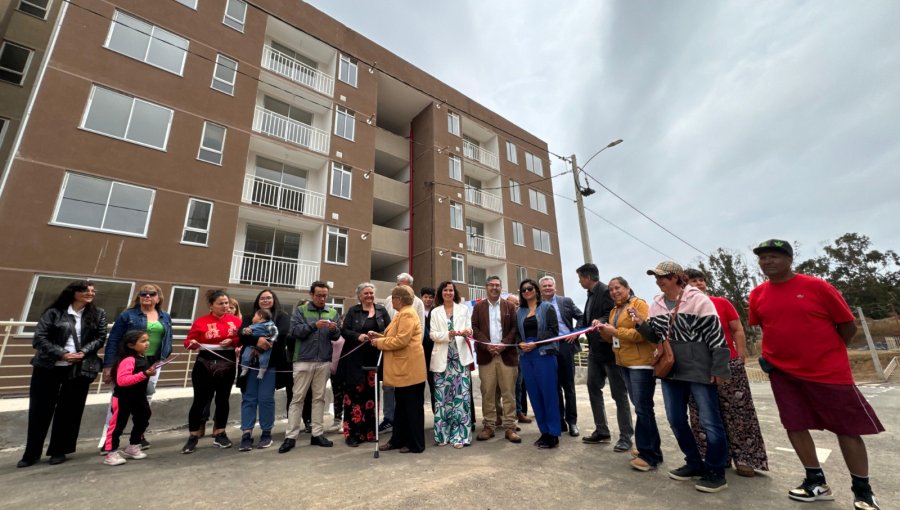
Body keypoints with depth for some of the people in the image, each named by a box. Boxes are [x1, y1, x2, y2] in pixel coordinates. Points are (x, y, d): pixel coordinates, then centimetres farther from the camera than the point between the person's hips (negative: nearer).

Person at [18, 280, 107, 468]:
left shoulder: (98, 314, 4)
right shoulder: (54, 312, -2)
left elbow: (100, 338, 2)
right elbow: (39, 337, -6)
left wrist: (83, 352, -14)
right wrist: (62, 354, -16)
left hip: (79, 368, 1)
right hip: (48, 367, 0)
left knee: (69, 410, 5)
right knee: (40, 409, 7)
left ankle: (59, 451, 19)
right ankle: (31, 453, 25)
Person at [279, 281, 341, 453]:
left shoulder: (332, 313, 9)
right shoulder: (300, 310, 3)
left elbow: (336, 337, 4)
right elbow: (295, 331, -10)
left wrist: (334, 329, -17)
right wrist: (314, 325, -22)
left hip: (324, 361, 3)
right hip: (303, 360, -2)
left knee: (319, 398, 9)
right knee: (297, 398, 4)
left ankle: (317, 434, 17)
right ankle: (291, 436, 12)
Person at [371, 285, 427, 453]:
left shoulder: (407, 314, -16)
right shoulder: (403, 313, 17)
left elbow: (401, 340, -25)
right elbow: (396, 337, 19)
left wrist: (379, 342, -13)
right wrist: (380, 336, 6)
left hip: (409, 368, -10)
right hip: (403, 368, 10)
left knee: (413, 407, 3)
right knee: (401, 406, 18)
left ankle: (416, 444, 15)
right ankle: (398, 439, 30)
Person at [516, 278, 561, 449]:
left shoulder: (547, 307, 2)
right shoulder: (519, 312, 13)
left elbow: (553, 330, -7)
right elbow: (517, 333, 14)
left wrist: (535, 343, -15)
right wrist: (520, 343, -8)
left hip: (544, 354, -4)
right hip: (526, 356, 4)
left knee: (548, 393, -1)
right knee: (534, 395, 8)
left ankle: (553, 434, 11)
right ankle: (544, 432, 20)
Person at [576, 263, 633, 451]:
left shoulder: (606, 291, -14)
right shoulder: (591, 295, 14)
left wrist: (599, 322, -41)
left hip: (609, 349, -9)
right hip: (595, 350, 9)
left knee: (618, 393, 2)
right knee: (593, 388, 12)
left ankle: (625, 436, 14)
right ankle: (601, 431, 24)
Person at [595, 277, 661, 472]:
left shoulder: (639, 304, -10)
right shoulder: (614, 311, 15)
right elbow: (614, 337, 16)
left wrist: (615, 331, -20)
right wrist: (604, 331, -4)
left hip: (641, 363, -8)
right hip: (624, 363, 8)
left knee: (643, 408, -4)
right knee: (640, 406, 16)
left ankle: (649, 455, 6)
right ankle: (649, 447, 28)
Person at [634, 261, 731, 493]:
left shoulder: (698, 300, -11)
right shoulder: (656, 305, 6)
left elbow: (715, 335, -12)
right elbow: (655, 336, 12)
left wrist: (719, 369, -13)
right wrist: (641, 324, -8)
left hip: (699, 370, -6)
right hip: (671, 370, 6)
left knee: (709, 420, 4)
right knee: (676, 419, 13)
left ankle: (716, 471, 22)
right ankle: (695, 463, 31)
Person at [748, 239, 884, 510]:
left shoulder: (817, 286, -11)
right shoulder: (757, 295, 0)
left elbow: (848, 326, -2)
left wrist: (827, 354, 4)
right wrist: (773, 355, 9)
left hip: (829, 371, -3)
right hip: (782, 373, 3)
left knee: (847, 427, 8)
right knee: (794, 425, 6)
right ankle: (816, 482, 23)